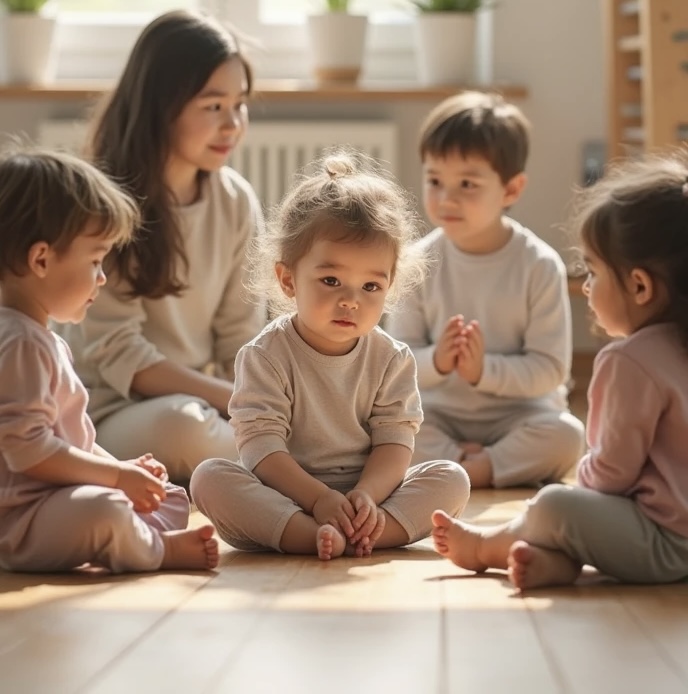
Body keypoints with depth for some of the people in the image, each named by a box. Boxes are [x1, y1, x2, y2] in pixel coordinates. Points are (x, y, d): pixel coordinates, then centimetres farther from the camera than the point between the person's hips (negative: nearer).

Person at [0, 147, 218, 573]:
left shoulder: (44, 340, 16)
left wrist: (120, 469, 7)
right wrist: (116, 476, -20)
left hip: (52, 504, 11)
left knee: (174, 498, 19)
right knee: (103, 509, -39)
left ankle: (142, 540, -9)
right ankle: (155, 550, -11)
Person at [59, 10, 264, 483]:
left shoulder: (236, 201, 2)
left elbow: (240, 336, 4)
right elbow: (117, 354, -16)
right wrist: (233, 399, -22)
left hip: (207, 398, 5)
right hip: (111, 410, -4)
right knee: (183, 424, -37)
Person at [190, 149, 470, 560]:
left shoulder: (392, 360, 2)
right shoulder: (265, 357, -7)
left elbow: (395, 441, -5)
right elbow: (260, 446, -15)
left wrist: (366, 495, -25)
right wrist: (319, 499, -27)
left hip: (369, 491, 3)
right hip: (285, 497, -2)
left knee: (451, 479, -17)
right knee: (210, 477, -28)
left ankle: (349, 537, -36)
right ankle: (314, 536, -43)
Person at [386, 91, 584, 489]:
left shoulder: (540, 266, -11)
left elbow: (550, 370, -13)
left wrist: (484, 369, -26)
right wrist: (435, 362, -24)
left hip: (519, 412, -1)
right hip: (440, 413, 1)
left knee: (566, 436, -31)